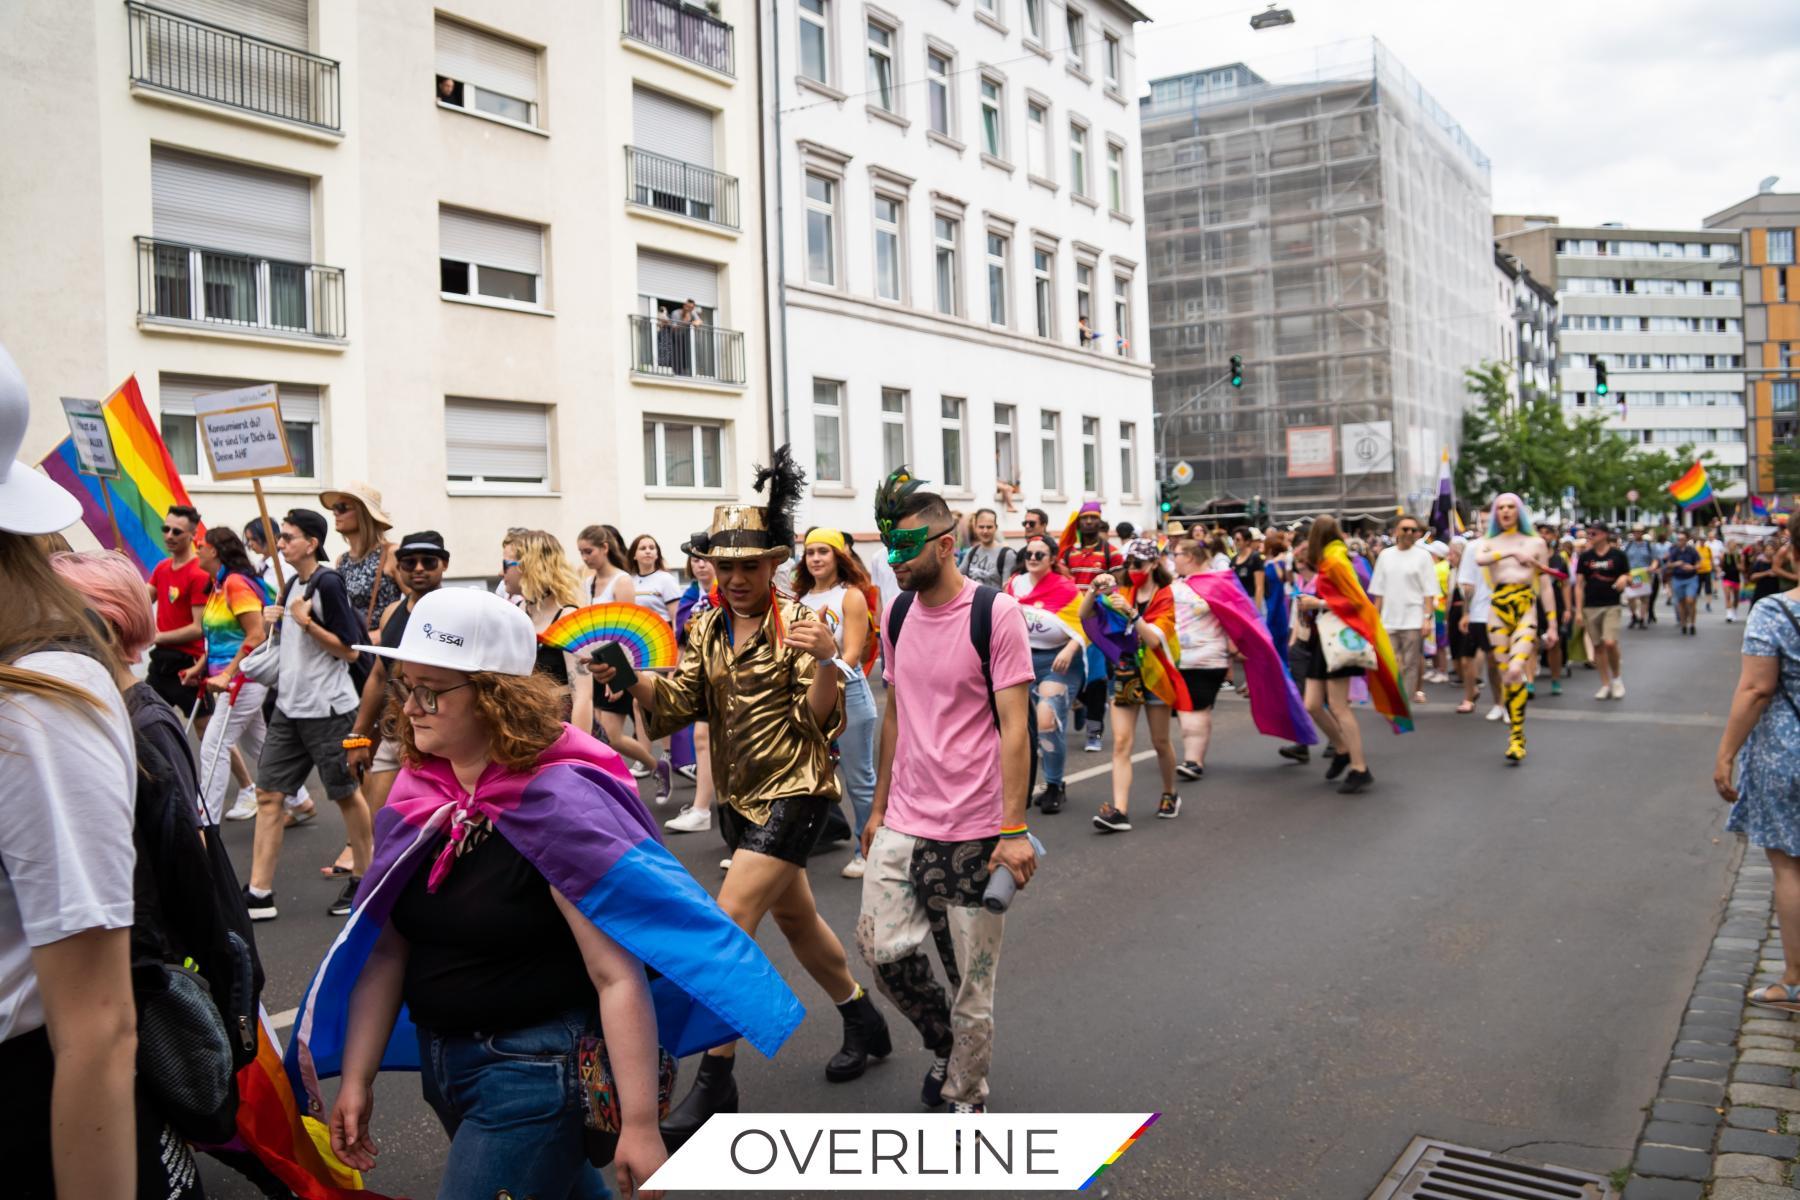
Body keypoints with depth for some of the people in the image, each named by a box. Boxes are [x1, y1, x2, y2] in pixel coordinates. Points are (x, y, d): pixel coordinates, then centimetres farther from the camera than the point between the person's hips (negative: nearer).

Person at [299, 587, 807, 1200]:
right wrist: (356, 1079, 1)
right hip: (441, 1061, 7)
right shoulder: (416, 797, -2)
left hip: (536, 1073, -7)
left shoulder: (557, 804, -22)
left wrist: (639, 1125, -25)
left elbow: (619, 978, -24)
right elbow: (386, 948, 5)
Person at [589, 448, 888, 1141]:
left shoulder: (795, 625, -13)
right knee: (792, 914, 20)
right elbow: (677, 704, -1)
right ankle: (863, 1023, 41)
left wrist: (825, 664, -37)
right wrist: (627, 679, -18)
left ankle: (715, 1083, -2)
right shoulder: (707, 629, 6)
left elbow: (819, 719, -19)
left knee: (728, 923, -13)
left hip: (793, 791, -7)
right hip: (739, 794, 8)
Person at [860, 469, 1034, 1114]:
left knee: (972, 978, 4)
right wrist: (879, 806, 16)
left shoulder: (996, 614, -11)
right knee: (882, 946, -3)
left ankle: (964, 1097, 26)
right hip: (903, 824, 5)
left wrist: (1013, 830, -16)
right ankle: (942, 1041, 26)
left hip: (973, 831, -5)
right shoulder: (897, 615, 8)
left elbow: (1014, 729, -13)